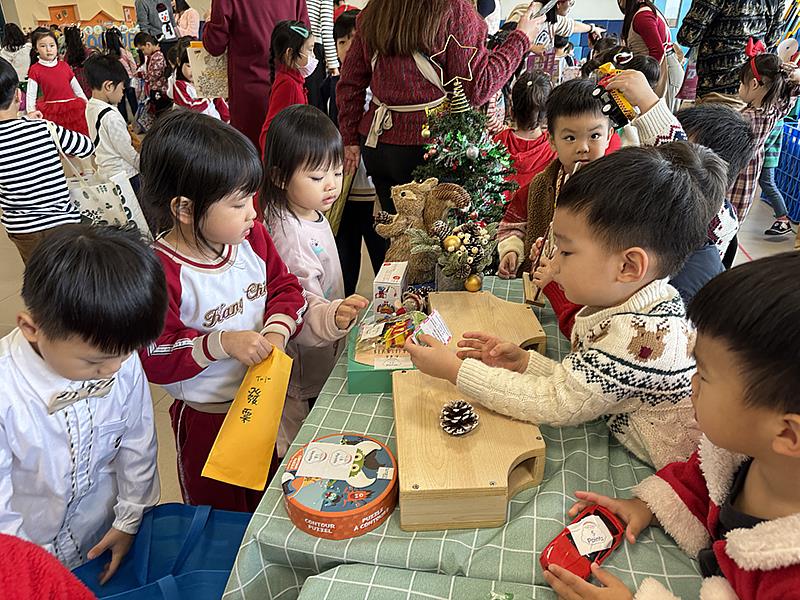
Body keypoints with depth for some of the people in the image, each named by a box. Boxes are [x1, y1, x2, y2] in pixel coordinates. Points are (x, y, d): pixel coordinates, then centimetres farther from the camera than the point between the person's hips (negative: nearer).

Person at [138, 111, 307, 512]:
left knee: (272, 503, 30)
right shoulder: (160, 272, -28)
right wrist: (221, 343, -32)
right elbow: (155, 358, -24)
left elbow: (284, 286, 2)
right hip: (207, 418, -6)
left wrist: (278, 328, -16)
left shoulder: (252, 238, -8)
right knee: (220, 514, 21)